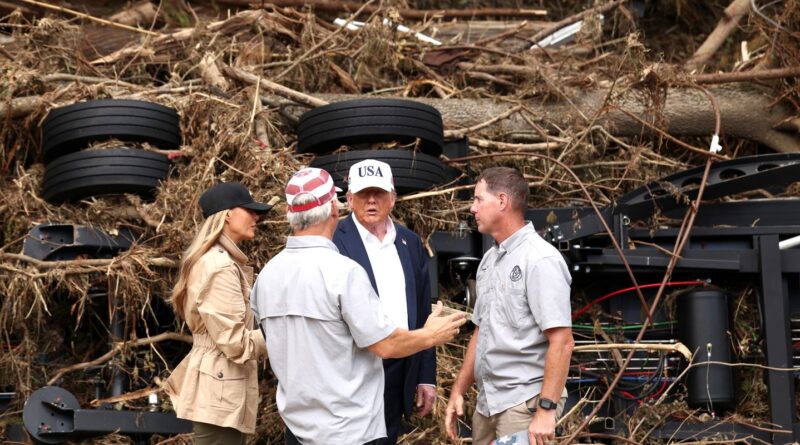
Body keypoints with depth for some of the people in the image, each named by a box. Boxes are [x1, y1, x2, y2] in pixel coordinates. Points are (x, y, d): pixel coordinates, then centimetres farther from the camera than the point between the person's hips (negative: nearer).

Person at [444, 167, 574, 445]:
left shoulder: (540, 259, -13)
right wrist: (458, 390, 15)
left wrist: (547, 409, -22)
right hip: (487, 402, 8)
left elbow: (562, 342, -18)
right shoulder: (489, 259, 13)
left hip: (525, 402, -8)